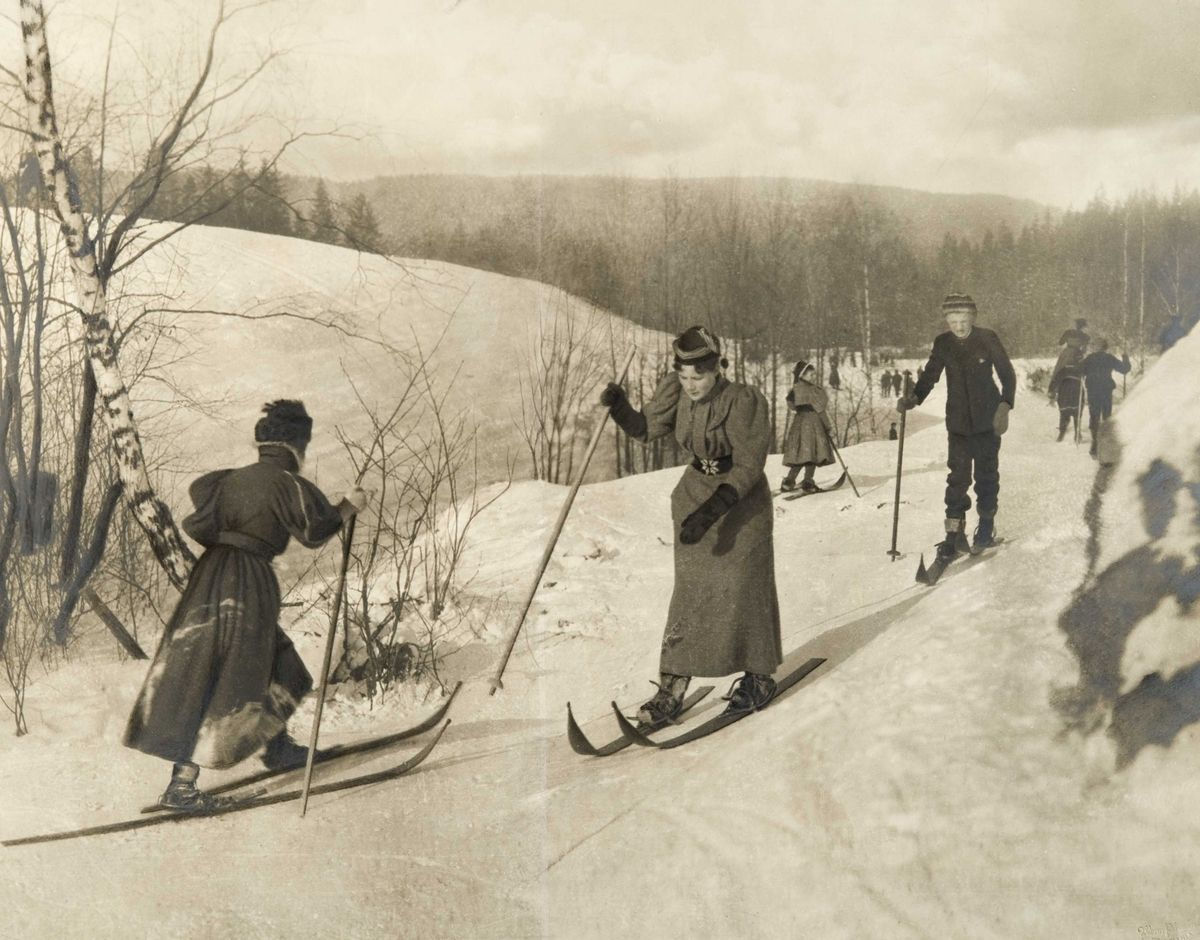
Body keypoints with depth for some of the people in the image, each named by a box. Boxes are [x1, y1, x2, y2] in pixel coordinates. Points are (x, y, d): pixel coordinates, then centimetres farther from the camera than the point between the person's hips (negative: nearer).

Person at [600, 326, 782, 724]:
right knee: (690, 588, 0)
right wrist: (619, 407, -21)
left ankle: (759, 676, 19)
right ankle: (672, 685, 0)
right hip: (696, 493, 4)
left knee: (743, 586, 0)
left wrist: (712, 511, -32)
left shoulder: (745, 401, -25)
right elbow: (645, 430, -1)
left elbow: (749, 466, -24)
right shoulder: (676, 390, -10)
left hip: (743, 498, -4)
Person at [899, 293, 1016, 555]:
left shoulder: (987, 339, -9)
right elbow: (930, 375, 5)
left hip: (987, 419, -1)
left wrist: (1005, 405, -15)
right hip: (958, 421, 1)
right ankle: (954, 530, -1)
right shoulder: (942, 343, -2)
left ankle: (986, 523, 24)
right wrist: (914, 397, -13)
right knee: (958, 475, -4)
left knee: (986, 472, 7)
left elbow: (1007, 374, -3)